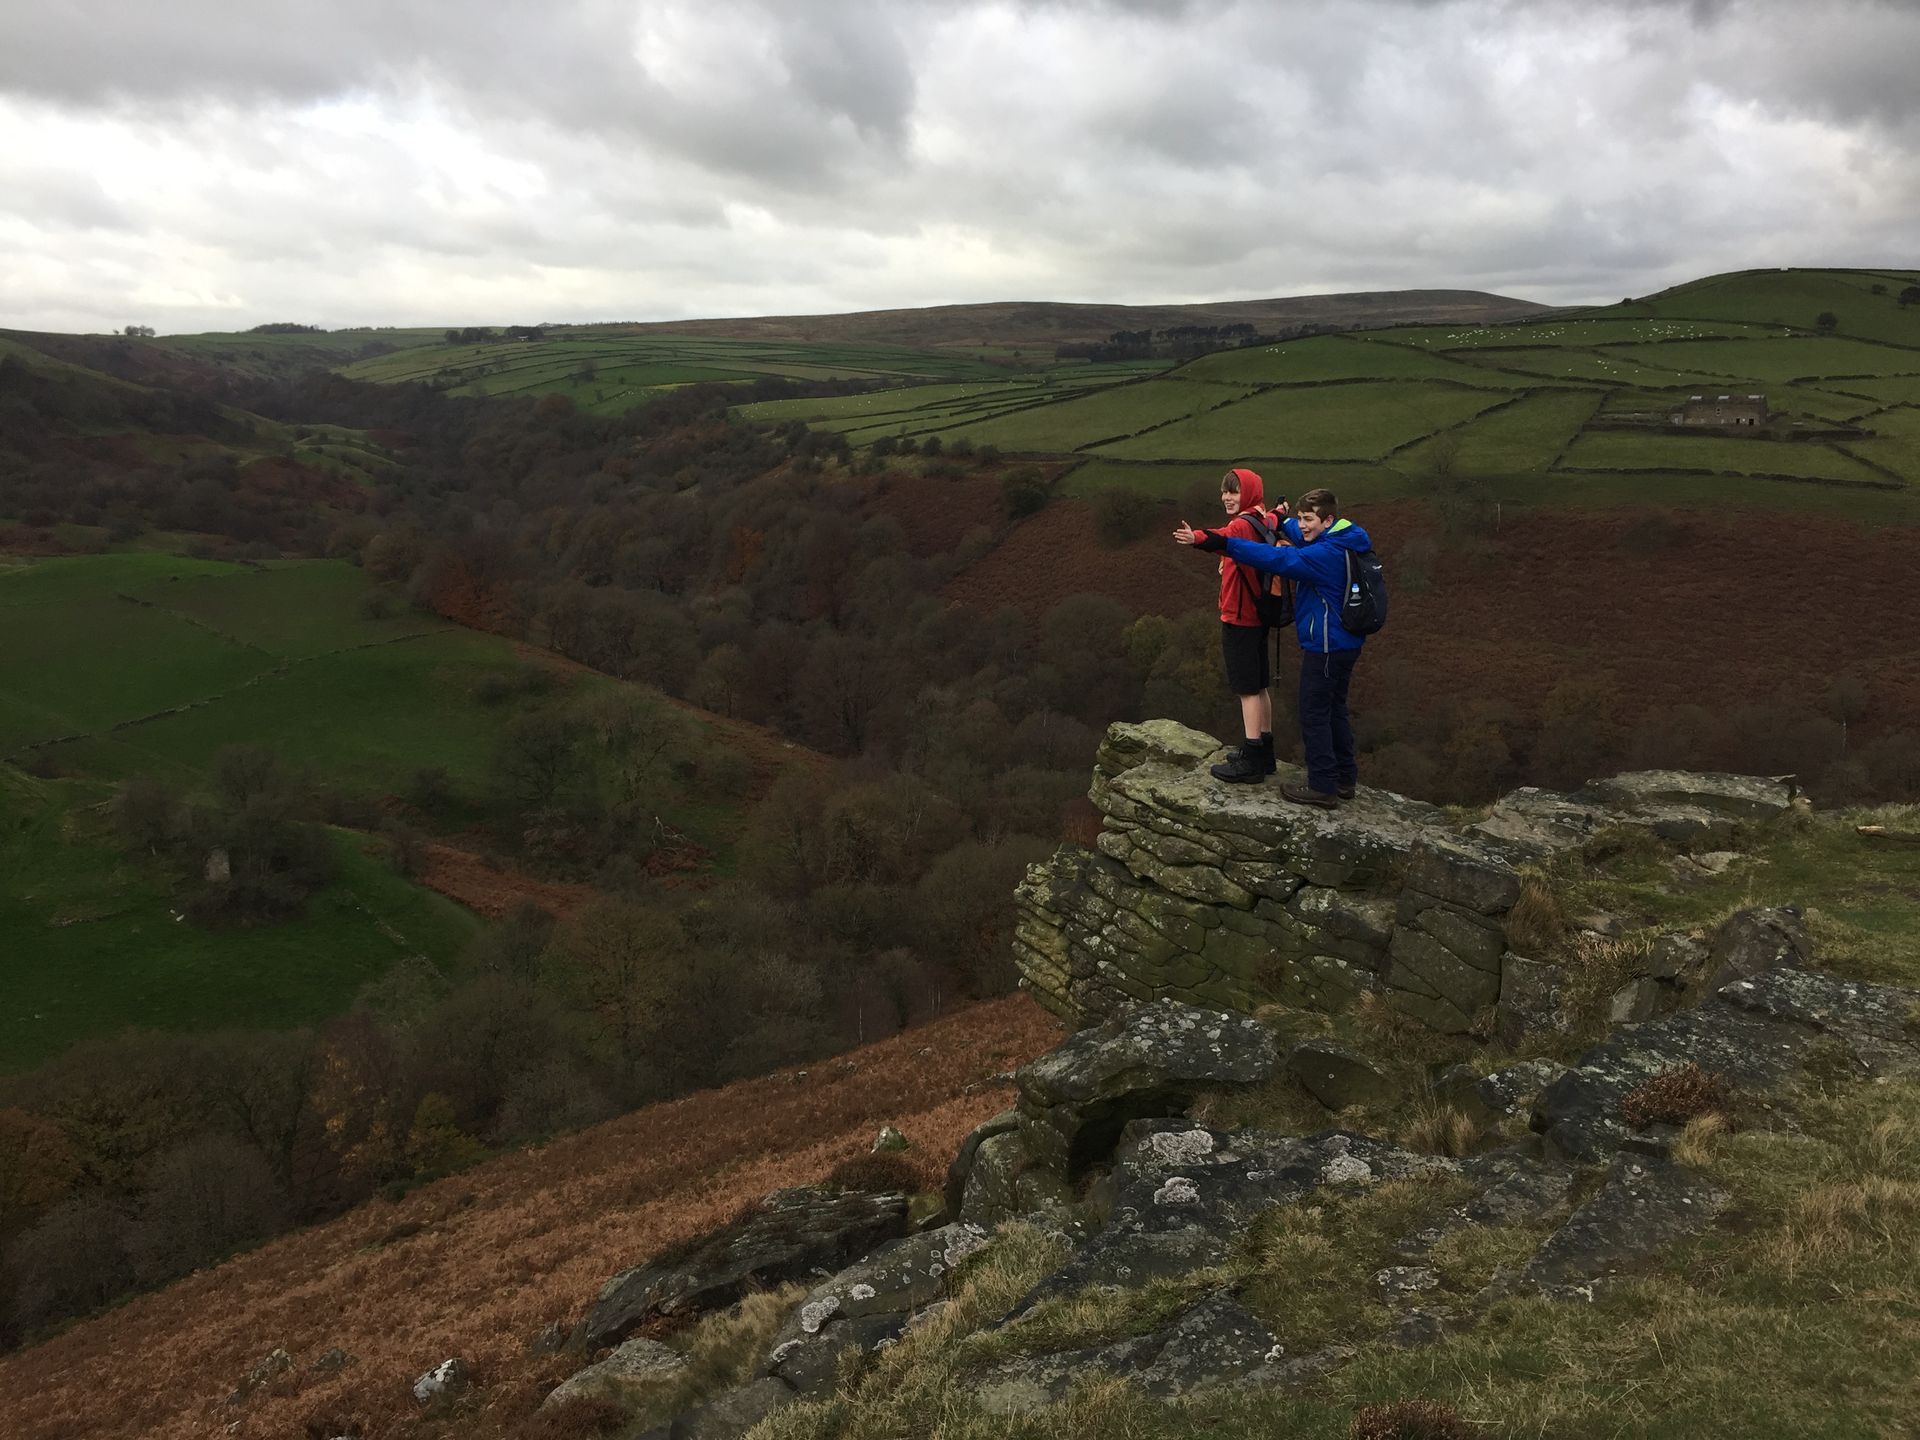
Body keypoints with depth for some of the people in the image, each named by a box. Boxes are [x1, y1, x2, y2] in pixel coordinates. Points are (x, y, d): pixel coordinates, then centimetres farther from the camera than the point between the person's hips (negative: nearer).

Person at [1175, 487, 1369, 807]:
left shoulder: (1327, 554, -25)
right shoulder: (1339, 541, 5)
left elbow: (1276, 558, -35)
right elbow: (1302, 535, 25)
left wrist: (1218, 543, -40)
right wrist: (1282, 520, 5)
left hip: (1325, 646, -10)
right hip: (1345, 643, 10)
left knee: (1314, 714, 0)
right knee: (1334, 710, 19)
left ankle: (1322, 786, 6)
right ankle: (1344, 779, 28)